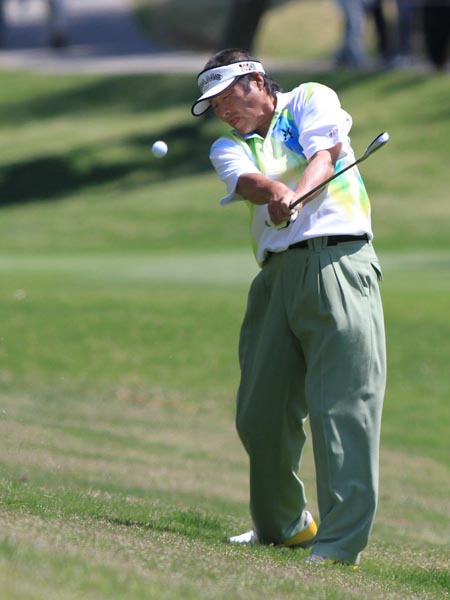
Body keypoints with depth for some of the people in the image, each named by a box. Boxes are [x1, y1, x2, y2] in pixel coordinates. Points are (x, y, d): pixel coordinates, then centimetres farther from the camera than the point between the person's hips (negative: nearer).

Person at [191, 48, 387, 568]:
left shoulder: (311, 100, 13)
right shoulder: (229, 147, 22)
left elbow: (324, 154, -5)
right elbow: (247, 181, -1)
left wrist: (295, 196, -26)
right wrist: (273, 190, -25)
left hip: (337, 257, -6)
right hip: (276, 273, 6)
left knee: (342, 402, -15)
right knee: (259, 413, 5)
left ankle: (341, 542, -21)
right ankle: (282, 525, 27)